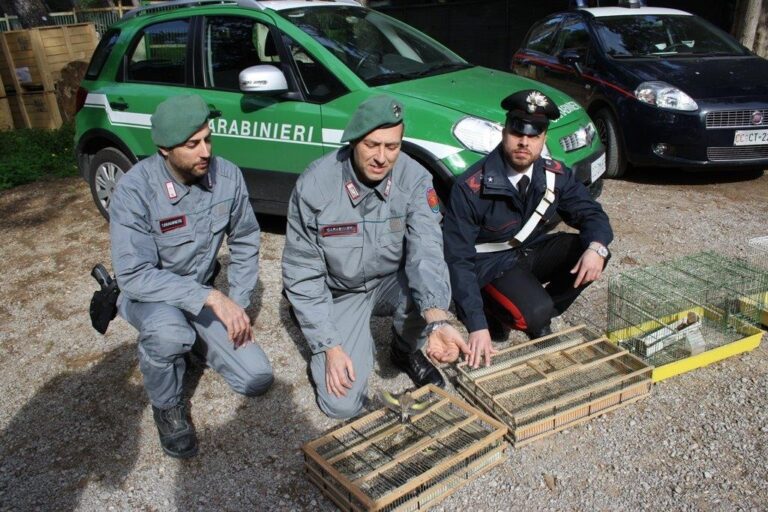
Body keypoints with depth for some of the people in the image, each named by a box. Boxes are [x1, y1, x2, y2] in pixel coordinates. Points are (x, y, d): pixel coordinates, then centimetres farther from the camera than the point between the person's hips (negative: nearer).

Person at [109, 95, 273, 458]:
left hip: (203, 295, 4)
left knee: (258, 380, -4)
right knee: (167, 330, -40)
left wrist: (238, 305, -7)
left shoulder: (227, 176, -15)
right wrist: (210, 297, -38)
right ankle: (166, 407, -6)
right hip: (149, 297, -4)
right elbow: (134, 275, -30)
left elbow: (245, 242, -2)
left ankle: (189, 340, 22)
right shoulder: (135, 190, -27)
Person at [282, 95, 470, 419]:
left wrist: (438, 319, -49)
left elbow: (425, 250, -30)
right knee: (342, 404, -13)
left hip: (392, 282, 2)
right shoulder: (315, 185, -22)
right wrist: (329, 346, -19)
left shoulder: (414, 178, -18)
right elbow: (301, 272, -16)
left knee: (428, 293, -33)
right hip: (340, 293, -1)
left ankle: (406, 351, 3)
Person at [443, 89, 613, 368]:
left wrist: (597, 247, -26)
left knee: (592, 251, -17)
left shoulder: (555, 175, -10)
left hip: (534, 251, 6)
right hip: (492, 264, -6)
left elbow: (591, 213, 0)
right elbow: (458, 259, -27)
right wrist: (477, 326, -34)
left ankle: (538, 317, 0)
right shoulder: (471, 188, -26)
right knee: (534, 313, -30)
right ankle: (494, 310, 5)